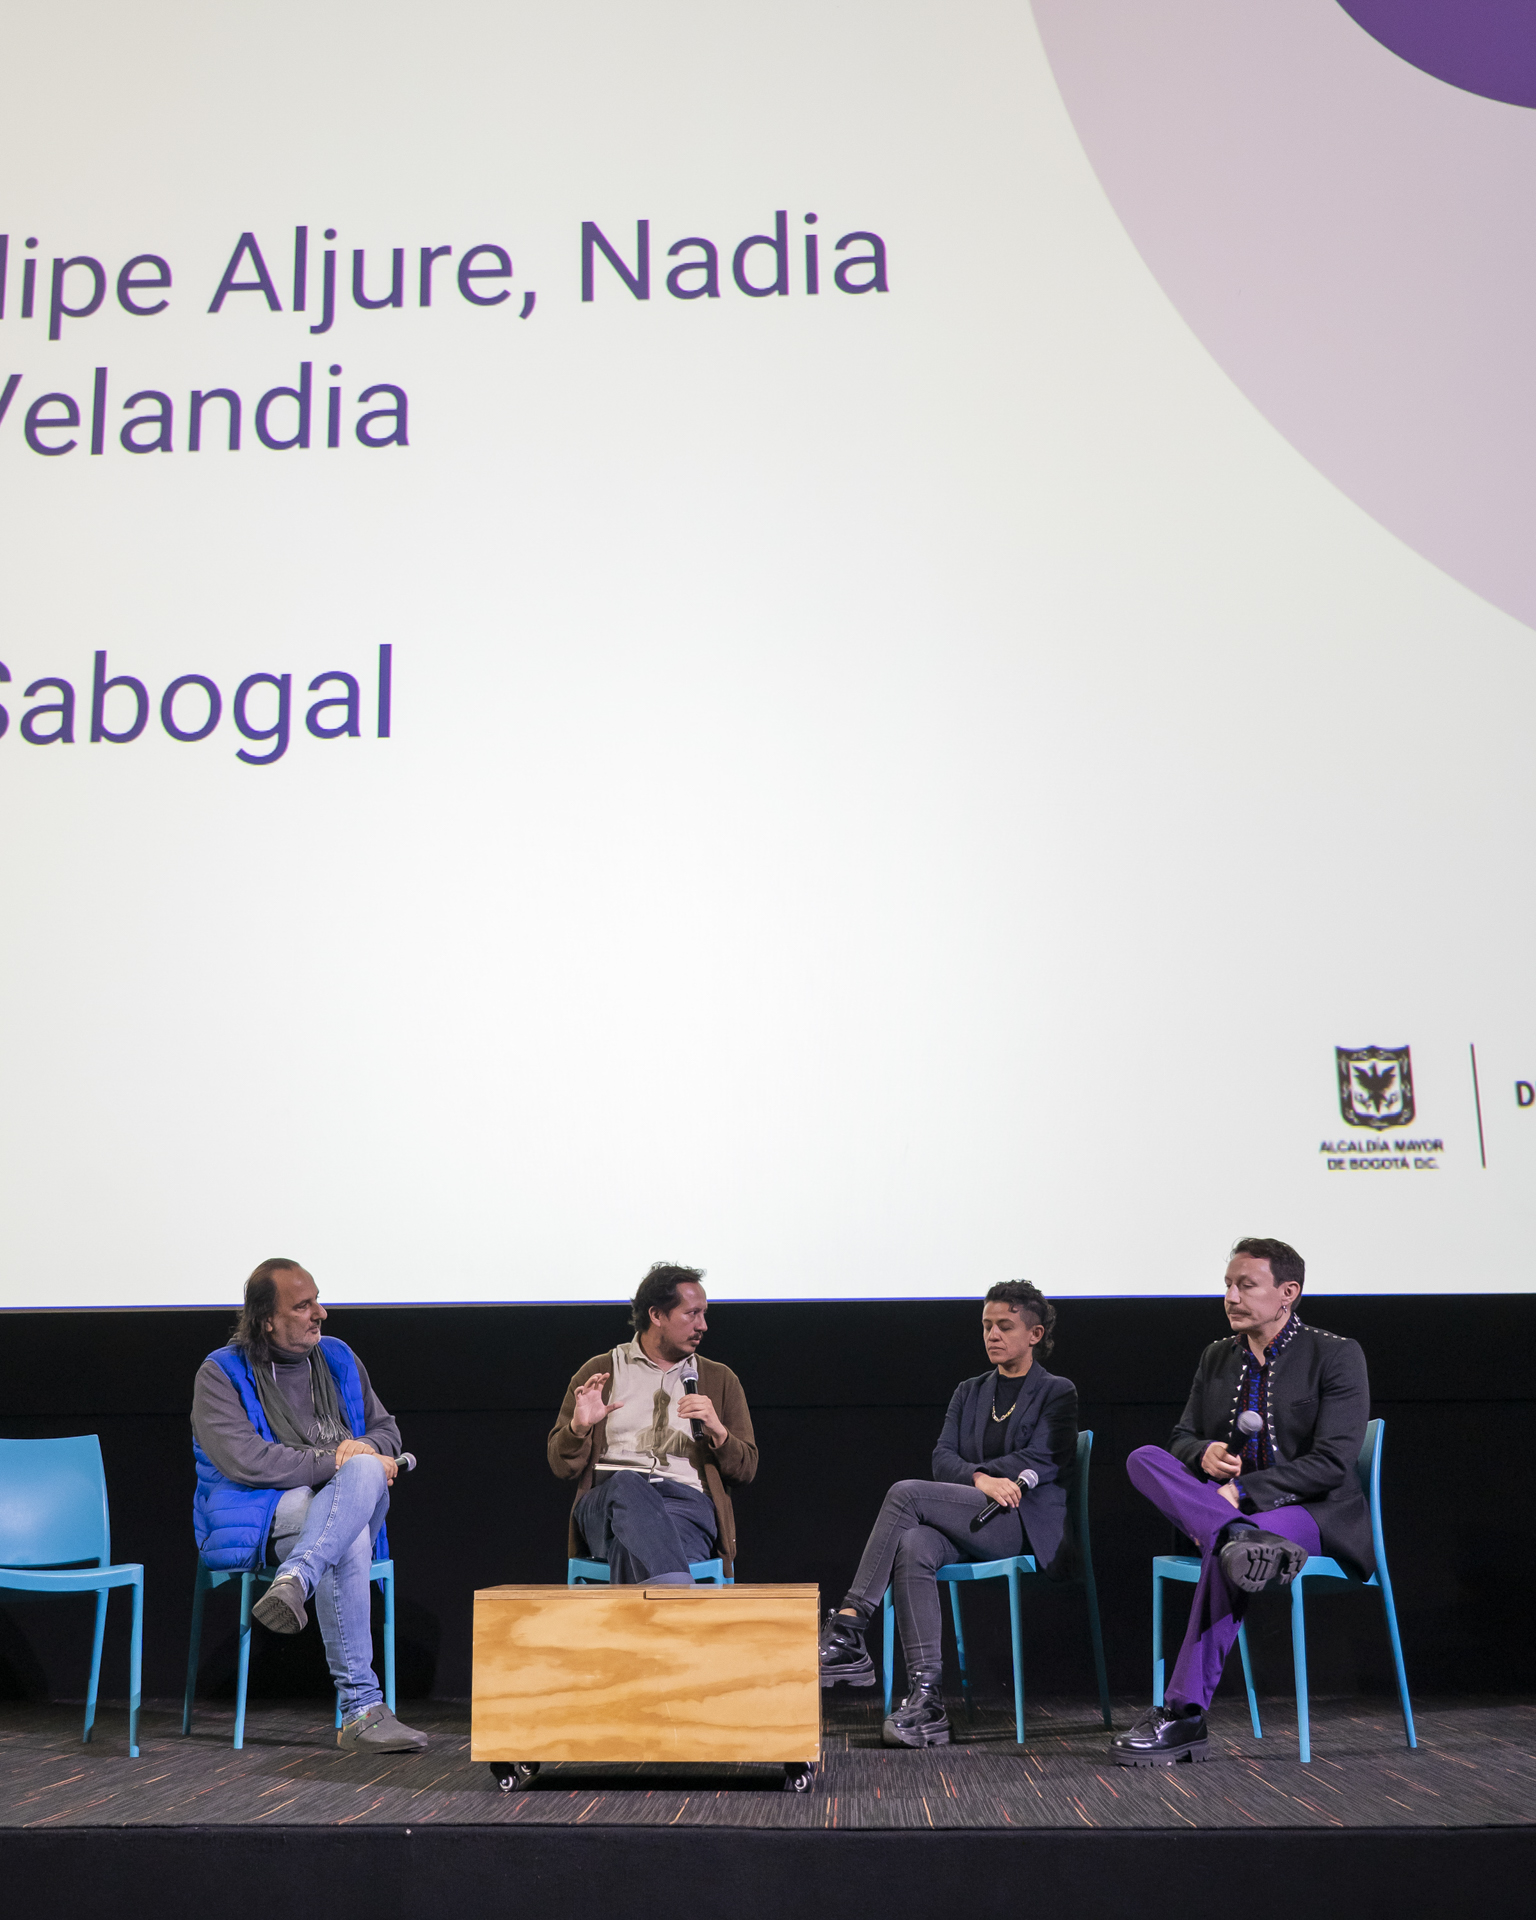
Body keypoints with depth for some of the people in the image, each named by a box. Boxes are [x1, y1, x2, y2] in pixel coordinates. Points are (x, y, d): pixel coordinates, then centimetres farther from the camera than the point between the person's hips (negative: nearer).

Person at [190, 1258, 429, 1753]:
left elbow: (386, 1430, 23)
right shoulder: (220, 1374, 1)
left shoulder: (338, 1359, 18)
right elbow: (243, 1460, -15)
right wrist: (332, 1461, -15)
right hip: (265, 1518, -4)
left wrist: (364, 1448, -3)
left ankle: (294, 1582, -48)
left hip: (356, 1505, 5)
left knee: (365, 1472, -34)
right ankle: (361, 1708, -41)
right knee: (348, 1543, -38)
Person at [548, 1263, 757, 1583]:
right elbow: (562, 1465, 13)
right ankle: (677, 1592, -58)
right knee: (627, 1483, -40)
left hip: (686, 1500, 1)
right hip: (607, 1501, -1)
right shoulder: (599, 1372, 18)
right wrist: (578, 1427, -9)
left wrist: (717, 1432, -3)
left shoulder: (720, 1381, 22)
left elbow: (745, 1470, 17)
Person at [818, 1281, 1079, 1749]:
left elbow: (1041, 1462, -4)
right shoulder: (968, 1393, 24)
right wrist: (980, 1479, -11)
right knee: (912, 1547, -33)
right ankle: (926, 1699, -37)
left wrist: (980, 1474, -6)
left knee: (906, 1493, -27)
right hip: (966, 1523, 5)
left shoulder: (1057, 1393, 11)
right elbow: (943, 1460, 10)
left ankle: (847, 1631, -30)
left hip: (1023, 1524, -4)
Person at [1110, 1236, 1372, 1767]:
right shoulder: (1216, 1358, 13)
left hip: (1314, 1514, -6)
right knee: (1144, 1459, -21)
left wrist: (1239, 1491, -20)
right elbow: (1182, 1437, 15)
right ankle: (1241, 1538, -42)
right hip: (1223, 1504, 6)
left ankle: (1182, 1715, -34)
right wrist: (1203, 1454, -12)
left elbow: (1332, 1461, -14)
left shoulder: (1337, 1356, -5)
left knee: (1222, 1553, -37)